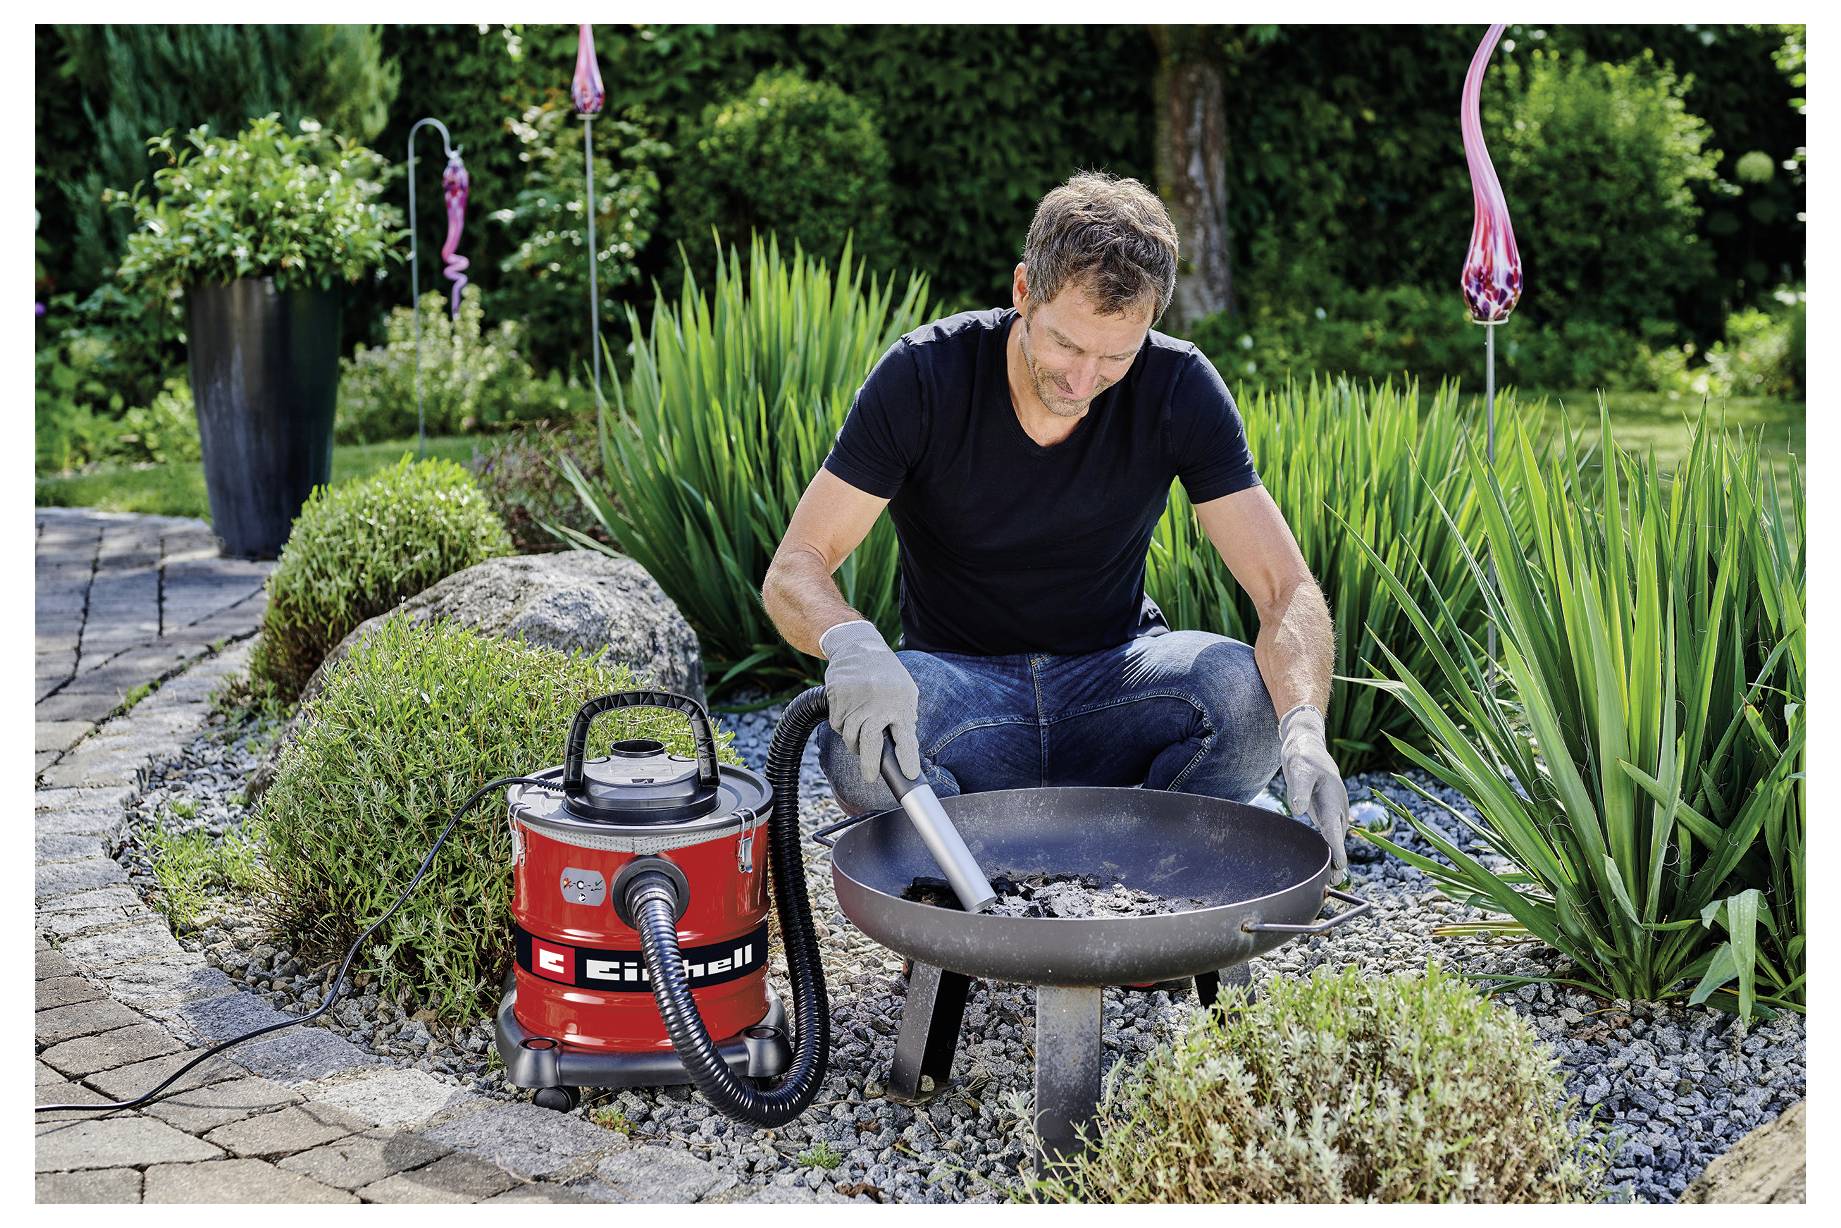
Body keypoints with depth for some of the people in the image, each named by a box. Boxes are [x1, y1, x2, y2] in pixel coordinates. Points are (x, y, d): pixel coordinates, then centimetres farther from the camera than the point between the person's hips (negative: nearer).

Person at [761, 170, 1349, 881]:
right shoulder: (923, 376, -15)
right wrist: (851, 643, -42)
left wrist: (1304, 729, -36)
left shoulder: (1179, 389, -11)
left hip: (1114, 676, 2)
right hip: (961, 682, -1)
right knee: (858, 735, -35)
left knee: (1243, 689, -30)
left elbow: (1288, 589, -15)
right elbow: (792, 572, -17)